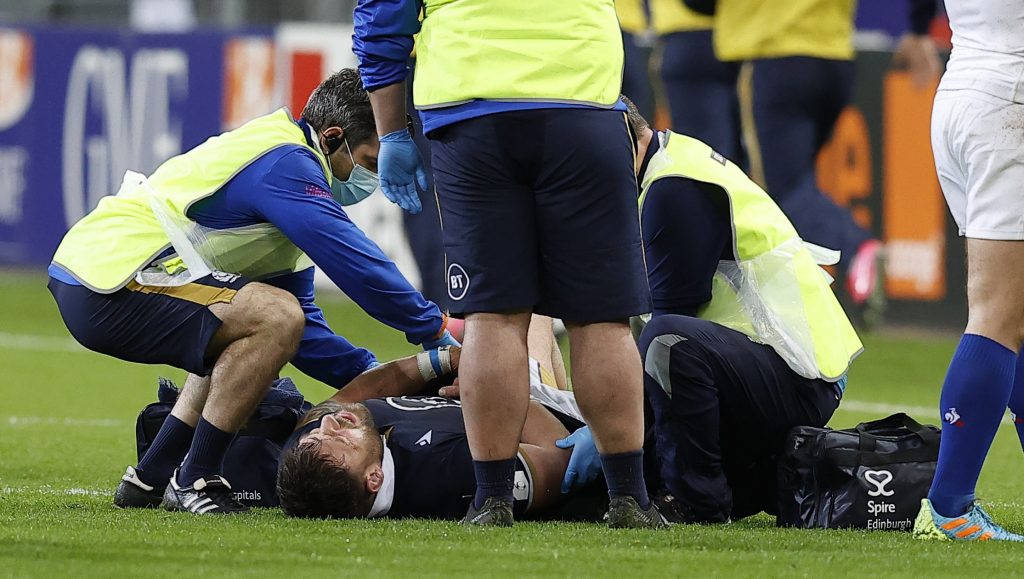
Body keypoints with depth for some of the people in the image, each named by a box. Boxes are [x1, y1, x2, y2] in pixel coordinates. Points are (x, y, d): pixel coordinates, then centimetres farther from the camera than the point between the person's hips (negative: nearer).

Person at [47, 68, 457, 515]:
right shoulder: (287, 164, -13)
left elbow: (303, 327, 21)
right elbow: (355, 261, -20)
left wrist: (369, 373, 9)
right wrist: (434, 330, -9)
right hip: (107, 285, -11)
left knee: (245, 340, 28)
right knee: (275, 316, -22)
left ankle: (149, 480, 22)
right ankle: (194, 481, -13)